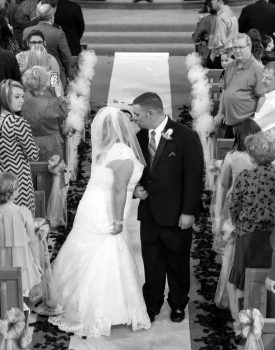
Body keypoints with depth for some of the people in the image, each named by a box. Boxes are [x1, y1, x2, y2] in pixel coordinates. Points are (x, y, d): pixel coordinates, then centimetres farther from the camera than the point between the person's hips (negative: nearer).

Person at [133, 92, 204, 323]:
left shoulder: (186, 137, -14)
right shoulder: (140, 137, 3)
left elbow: (194, 177, -13)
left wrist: (188, 212, -14)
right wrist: (137, 186, -5)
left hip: (176, 216, -4)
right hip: (149, 213, 4)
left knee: (178, 263, 12)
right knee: (151, 263, 12)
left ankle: (178, 305, 31)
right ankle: (152, 306, 27)